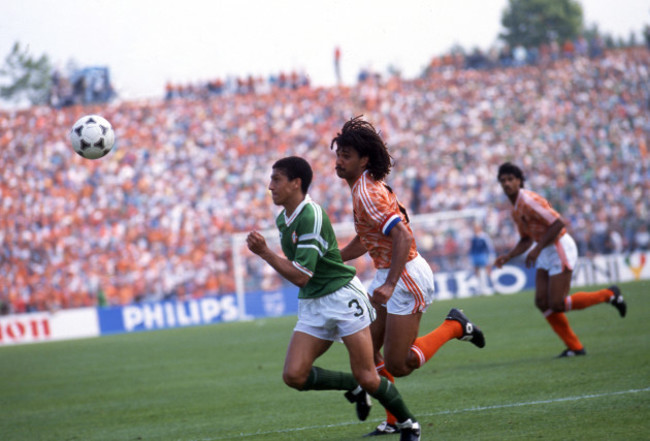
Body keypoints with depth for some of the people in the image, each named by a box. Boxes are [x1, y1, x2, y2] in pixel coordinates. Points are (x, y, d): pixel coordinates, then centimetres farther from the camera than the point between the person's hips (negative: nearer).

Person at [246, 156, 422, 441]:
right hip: (311, 305, 8)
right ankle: (353, 387, 13)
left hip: (342, 297, -8)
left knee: (367, 378, -10)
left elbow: (300, 276, -23)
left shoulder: (311, 217, -19)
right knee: (294, 375, -9)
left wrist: (264, 253, -23)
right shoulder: (282, 219, 9)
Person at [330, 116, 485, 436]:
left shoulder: (367, 194, -21)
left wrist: (389, 285, -36)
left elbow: (404, 236, -31)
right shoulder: (364, 187, 11)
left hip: (407, 277, -10)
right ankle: (395, 420, 14)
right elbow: (365, 240, 23)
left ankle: (454, 326, 7)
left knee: (397, 365, -8)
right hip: (389, 276, 10)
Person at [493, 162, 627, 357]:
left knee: (557, 305, -10)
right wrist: (507, 256, 7)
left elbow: (558, 223, -24)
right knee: (542, 302, -1)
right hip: (547, 253, 9)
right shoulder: (516, 209, 13)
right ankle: (574, 347, 5)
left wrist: (538, 248, -23)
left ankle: (609, 295, 6)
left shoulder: (528, 201, -19)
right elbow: (526, 240, 22)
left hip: (561, 249, -9)